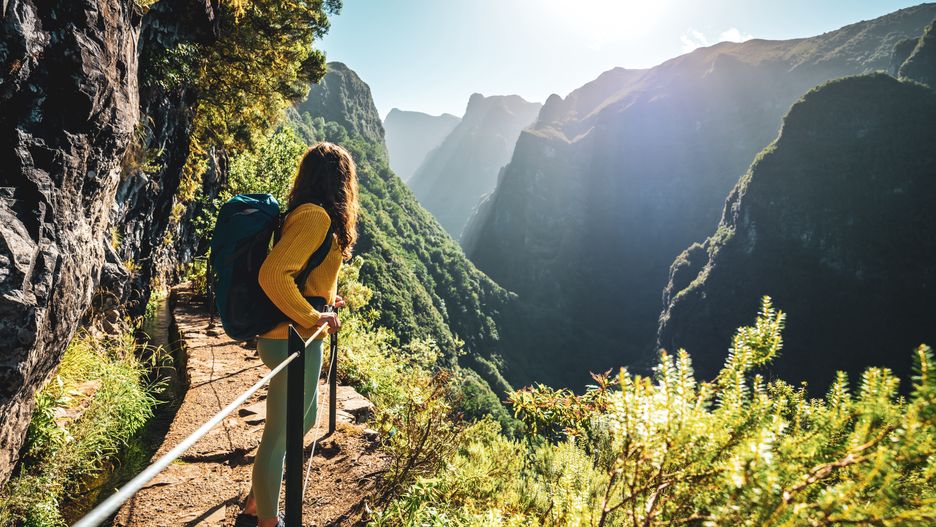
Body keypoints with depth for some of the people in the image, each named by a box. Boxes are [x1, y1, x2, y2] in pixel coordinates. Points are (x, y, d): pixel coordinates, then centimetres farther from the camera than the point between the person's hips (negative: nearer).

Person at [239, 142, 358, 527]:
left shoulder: (306, 213, 12)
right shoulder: (316, 217, -19)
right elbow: (272, 274, -28)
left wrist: (325, 299, 17)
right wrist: (312, 316, -21)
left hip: (296, 338, 10)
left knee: (304, 419, 24)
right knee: (280, 435, 6)